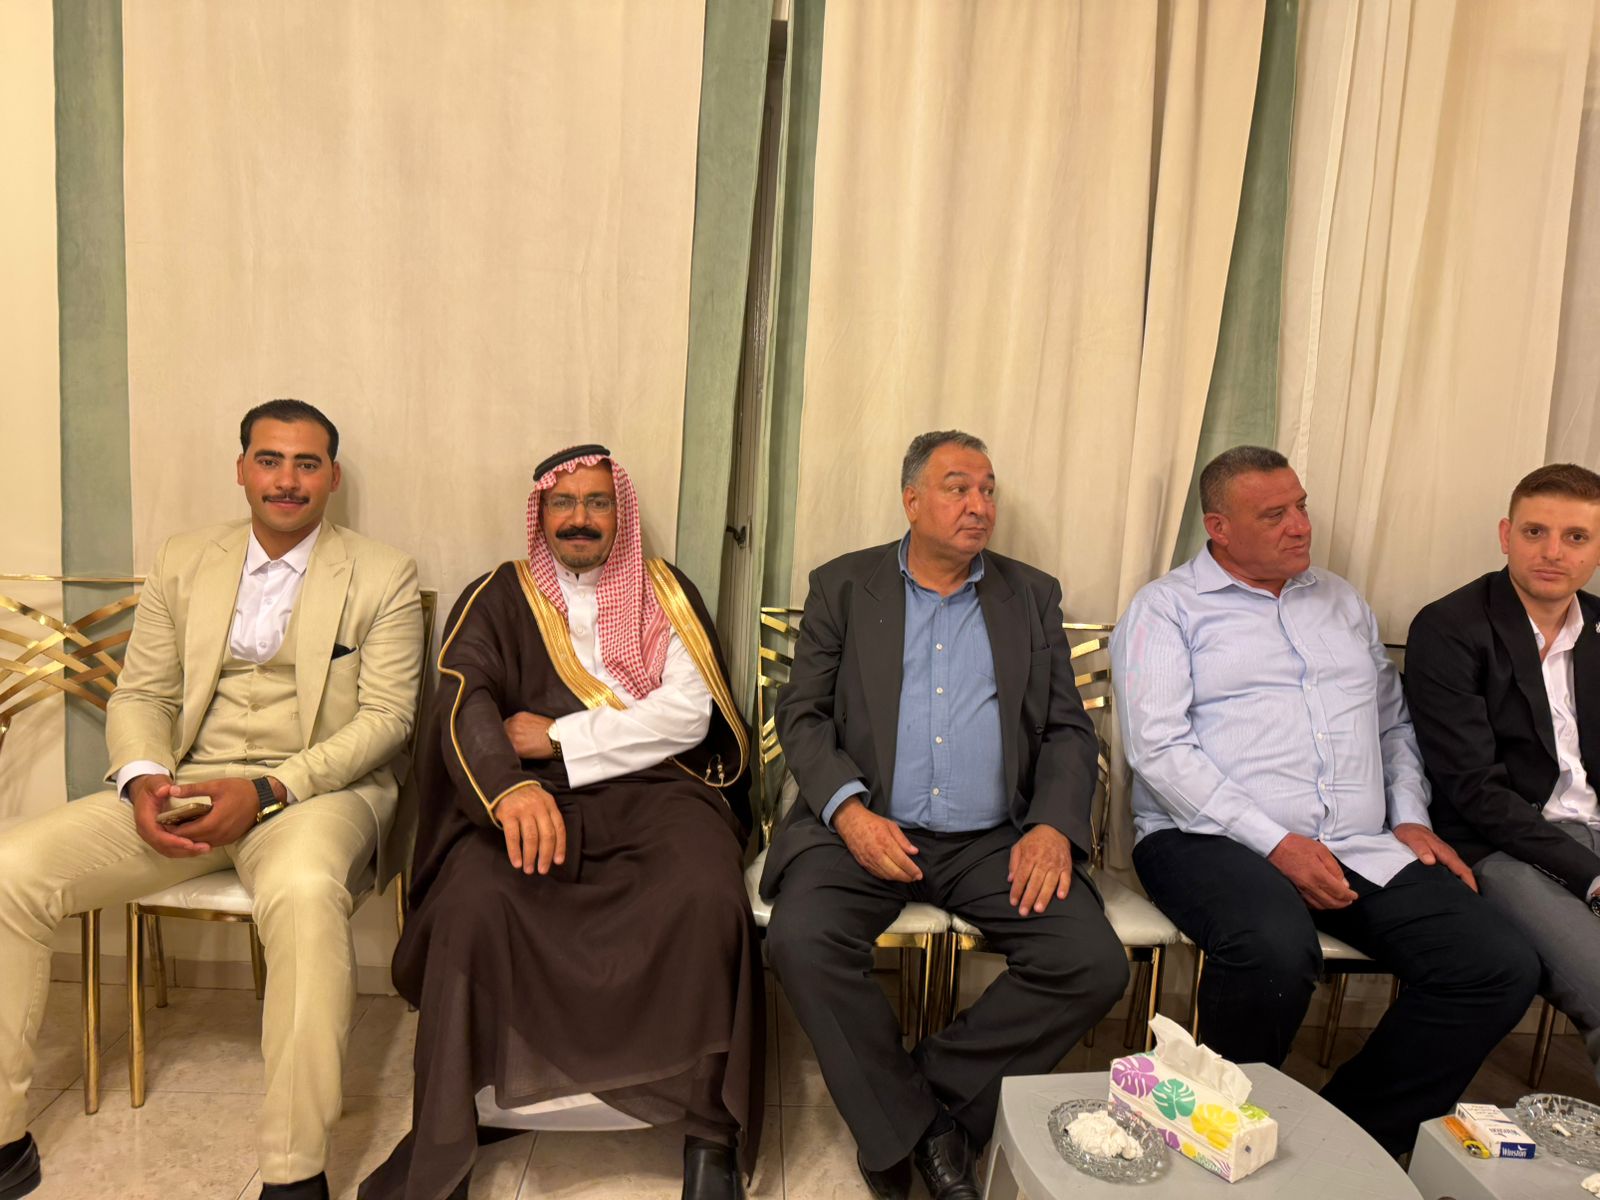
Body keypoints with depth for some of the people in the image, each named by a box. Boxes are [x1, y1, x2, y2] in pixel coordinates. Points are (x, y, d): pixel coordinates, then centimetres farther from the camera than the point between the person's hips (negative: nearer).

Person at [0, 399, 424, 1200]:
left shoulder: (383, 577, 1)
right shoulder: (181, 564, 13)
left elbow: (386, 716, -5)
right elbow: (140, 694, 13)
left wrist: (268, 789, -18)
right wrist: (143, 780, -10)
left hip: (318, 790, -4)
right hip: (185, 787, 4)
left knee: (304, 891, -38)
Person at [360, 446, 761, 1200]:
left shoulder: (667, 594, 14)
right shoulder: (496, 599, 13)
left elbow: (686, 714, 1)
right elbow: (466, 705, -5)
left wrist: (556, 737, -5)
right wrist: (508, 786, -27)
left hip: (655, 791, 0)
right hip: (529, 798, 0)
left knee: (709, 899, -30)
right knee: (473, 900, -31)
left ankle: (711, 1135, -11)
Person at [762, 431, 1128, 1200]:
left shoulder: (1032, 597, 14)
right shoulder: (842, 587, 9)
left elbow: (1068, 729, 10)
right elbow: (801, 713, 3)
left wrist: (1053, 825, -9)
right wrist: (849, 810, -15)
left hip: (995, 840, 2)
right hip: (868, 828, -1)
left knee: (1095, 964, -19)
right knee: (801, 941, -28)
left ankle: (930, 1097, -1)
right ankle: (906, 1127, -4)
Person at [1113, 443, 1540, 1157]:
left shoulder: (1341, 602, 22)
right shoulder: (1168, 608, 1)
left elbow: (1392, 723, 27)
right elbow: (1157, 746, -11)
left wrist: (1409, 819, 8)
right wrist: (1276, 844, -16)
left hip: (1363, 849, 6)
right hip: (1212, 839, -6)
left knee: (1501, 968, -14)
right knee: (1276, 951, -36)